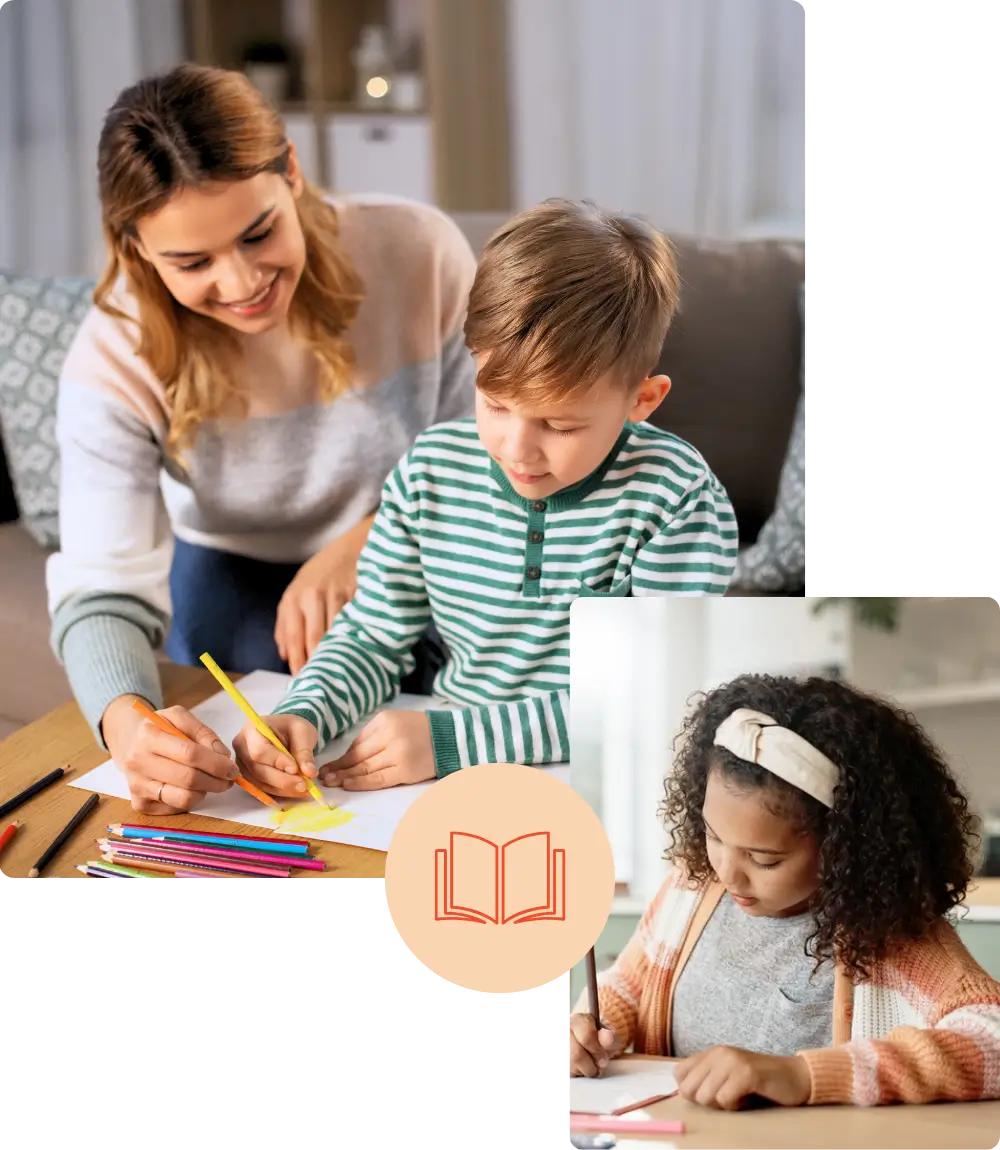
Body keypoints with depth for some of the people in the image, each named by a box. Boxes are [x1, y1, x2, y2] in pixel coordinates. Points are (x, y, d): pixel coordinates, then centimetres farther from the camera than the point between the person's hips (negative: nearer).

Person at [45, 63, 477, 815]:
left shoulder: (419, 251, -24)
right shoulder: (114, 360, -22)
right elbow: (103, 592, -26)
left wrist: (366, 541, -29)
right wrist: (126, 722, -49)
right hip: (235, 578, 0)